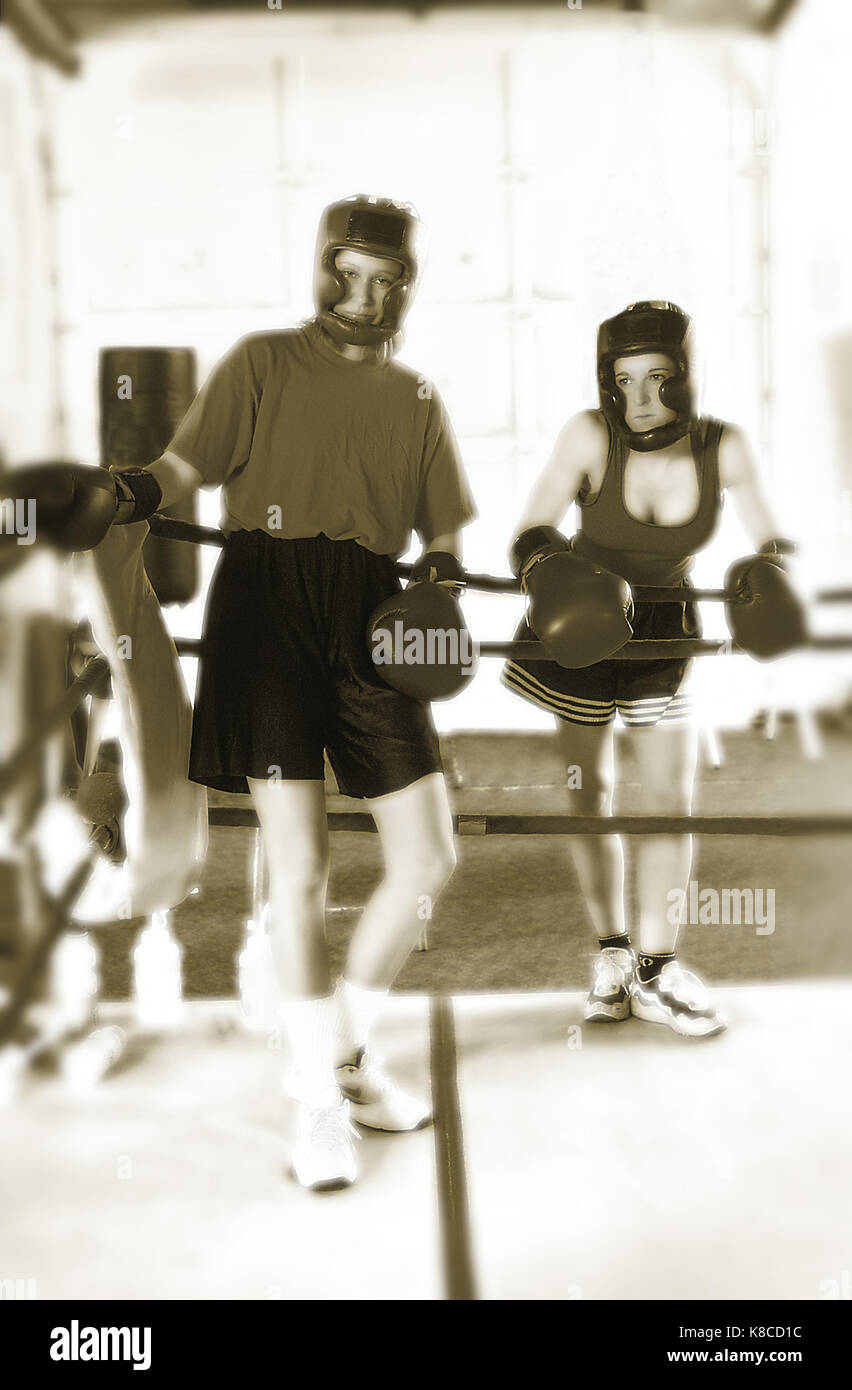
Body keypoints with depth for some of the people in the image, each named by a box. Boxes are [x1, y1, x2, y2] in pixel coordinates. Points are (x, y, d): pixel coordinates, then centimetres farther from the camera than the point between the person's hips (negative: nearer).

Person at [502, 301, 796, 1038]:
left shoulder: (722, 447, -19)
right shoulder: (591, 436, -25)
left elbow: (769, 540, -10)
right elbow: (531, 532, -27)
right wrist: (549, 571, -48)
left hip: (665, 627, 1)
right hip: (580, 622, -1)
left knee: (671, 794, 1)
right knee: (590, 789, 8)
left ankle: (656, 966, 15)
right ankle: (611, 953, 24)